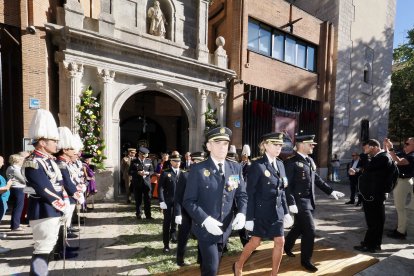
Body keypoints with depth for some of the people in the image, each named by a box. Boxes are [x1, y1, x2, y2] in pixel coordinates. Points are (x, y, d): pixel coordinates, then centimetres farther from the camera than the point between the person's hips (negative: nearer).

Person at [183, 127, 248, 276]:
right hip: (205, 228, -4)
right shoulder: (198, 169, -14)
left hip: (225, 228, 5)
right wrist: (205, 219, -25)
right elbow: (188, 201, -14)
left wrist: (242, 213, -14)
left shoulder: (236, 168, -1)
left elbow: (242, 195, 4)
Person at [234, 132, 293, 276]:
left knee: (280, 242, 10)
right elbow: (250, 193, -14)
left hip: (277, 210, 6)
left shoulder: (280, 164, 6)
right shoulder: (257, 165, -16)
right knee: (255, 241, 8)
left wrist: (286, 212, 11)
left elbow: (281, 191, 13)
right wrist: (249, 218, -14)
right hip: (262, 211, -6)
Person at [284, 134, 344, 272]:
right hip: (299, 202, -8)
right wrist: (291, 203, -24)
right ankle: (306, 260, 19)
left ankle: (287, 246, 43)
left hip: (309, 200, 8)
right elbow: (287, 185, -19)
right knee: (310, 230, -2)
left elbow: (317, 179, 17)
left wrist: (330, 191, 13)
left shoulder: (310, 160, 9)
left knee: (299, 227, 21)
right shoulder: (291, 162, -17)